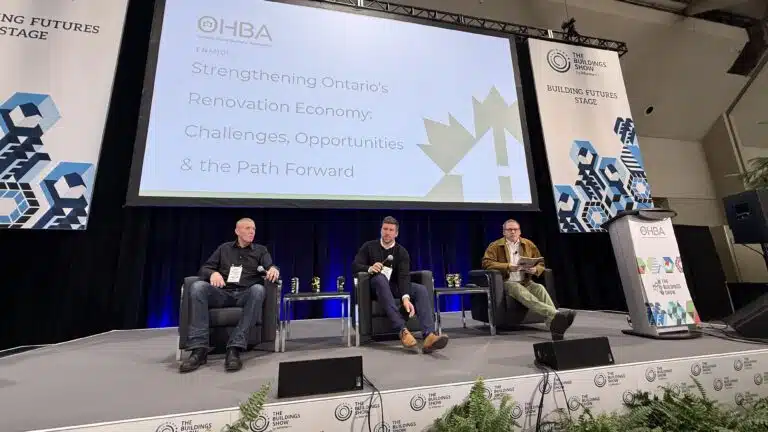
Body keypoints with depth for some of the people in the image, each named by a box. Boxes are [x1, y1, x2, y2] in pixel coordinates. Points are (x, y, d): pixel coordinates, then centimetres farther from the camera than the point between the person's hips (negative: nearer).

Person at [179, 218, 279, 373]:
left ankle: (234, 348, -41)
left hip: (246, 295, -1)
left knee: (258, 289, -36)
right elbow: (204, 268, 12)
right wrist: (213, 273, -14)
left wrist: (273, 269, -27)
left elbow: (270, 268, -1)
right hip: (223, 294, 2)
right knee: (197, 286, -28)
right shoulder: (224, 248, 20)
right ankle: (199, 349, -32)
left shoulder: (260, 250, 16)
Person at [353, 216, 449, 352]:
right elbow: (355, 266, -6)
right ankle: (402, 330, -47)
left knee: (421, 289, -25)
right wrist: (370, 268, -29)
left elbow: (404, 276, -15)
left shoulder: (402, 252, 0)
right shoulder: (368, 246, 2)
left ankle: (428, 336, -44)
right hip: (376, 286, -2)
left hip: (395, 287, 2)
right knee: (380, 277, -38)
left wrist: (406, 297, -35)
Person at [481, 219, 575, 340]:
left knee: (540, 288, -30)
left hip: (526, 281, 4)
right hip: (507, 282, -3)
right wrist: (507, 266, -19)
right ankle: (556, 314, -53)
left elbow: (541, 264, 16)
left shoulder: (529, 244, 16)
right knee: (520, 290, -36)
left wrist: (535, 270, -9)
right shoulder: (495, 246, 4)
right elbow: (486, 263, -8)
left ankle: (554, 324, -46)